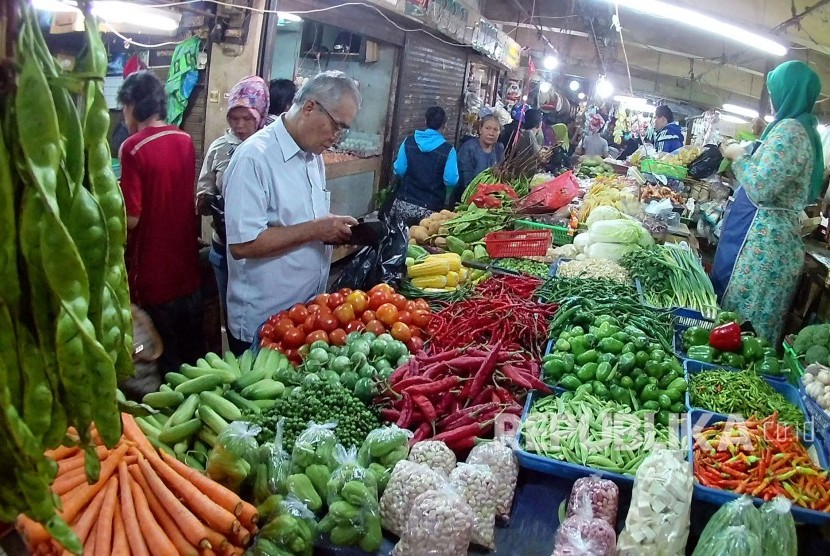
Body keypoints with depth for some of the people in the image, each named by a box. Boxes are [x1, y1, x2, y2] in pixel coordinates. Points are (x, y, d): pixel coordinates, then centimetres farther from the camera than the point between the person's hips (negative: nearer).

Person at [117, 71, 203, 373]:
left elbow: (131, 219, -19)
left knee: (167, 357, 9)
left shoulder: (133, 147, -18)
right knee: (193, 348, 20)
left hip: (153, 270, -6)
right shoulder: (186, 140, 1)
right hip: (187, 264, 6)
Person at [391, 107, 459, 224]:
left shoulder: (409, 141, -2)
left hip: (404, 204, 3)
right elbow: (451, 180, -13)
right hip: (430, 209, -3)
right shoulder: (448, 150, -9)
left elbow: (399, 170, 0)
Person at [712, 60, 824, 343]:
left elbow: (761, 189, -23)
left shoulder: (789, 129, -15)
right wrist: (746, 154, 22)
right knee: (757, 323, 15)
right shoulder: (804, 129, 16)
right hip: (777, 238, 10)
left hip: (761, 240, -10)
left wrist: (739, 157, -8)